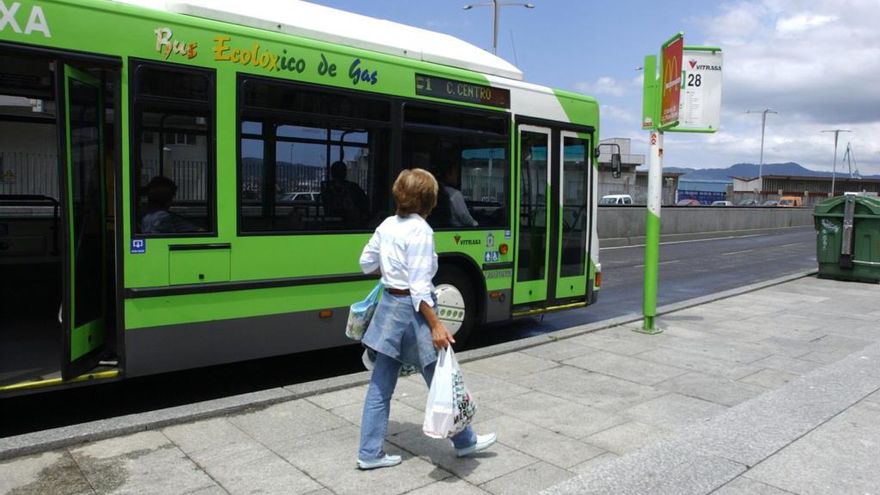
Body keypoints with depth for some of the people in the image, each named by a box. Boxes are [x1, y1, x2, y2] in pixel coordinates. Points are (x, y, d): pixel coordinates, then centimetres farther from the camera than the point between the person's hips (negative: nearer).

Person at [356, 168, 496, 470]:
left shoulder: (387, 225, 5)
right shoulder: (420, 230, -18)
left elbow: (367, 263, 17)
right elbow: (419, 287, -22)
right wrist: (436, 325, -22)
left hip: (389, 305, 8)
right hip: (410, 309, -8)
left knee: (381, 385, 12)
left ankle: (370, 453, 20)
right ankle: (464, 441, 28)